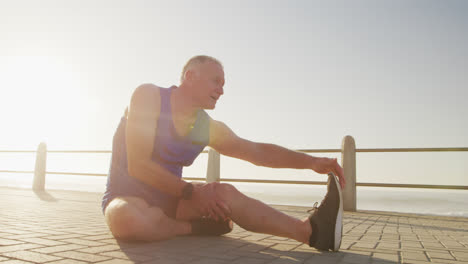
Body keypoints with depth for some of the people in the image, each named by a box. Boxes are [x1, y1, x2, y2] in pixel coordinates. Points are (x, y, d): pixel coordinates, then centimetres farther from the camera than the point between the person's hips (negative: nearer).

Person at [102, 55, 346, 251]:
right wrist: (190, 191, -24)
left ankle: (309, 230, -21)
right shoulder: (148, 96, -16)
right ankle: (194, 228, -14)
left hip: (169, 198, 5)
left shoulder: (208, 128, 1)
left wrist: (311, 162, -9)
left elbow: (258, 151, 2)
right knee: (127, 218, -39)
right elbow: (138, 165, -22)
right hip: (127, 197, -4)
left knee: (226, 193, -18)